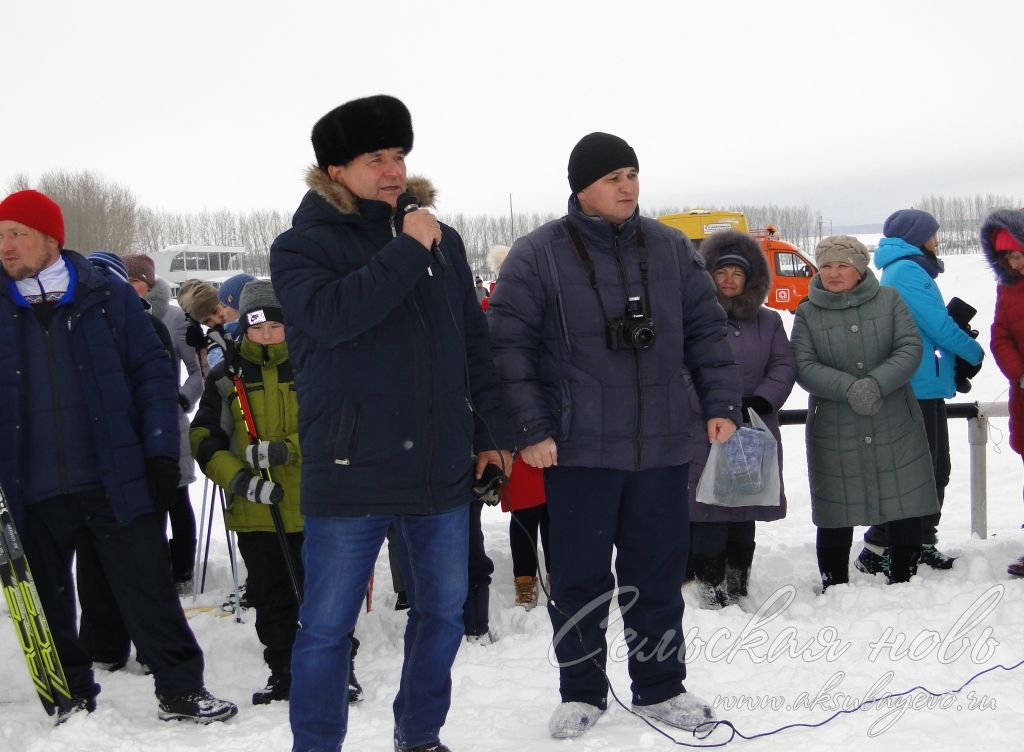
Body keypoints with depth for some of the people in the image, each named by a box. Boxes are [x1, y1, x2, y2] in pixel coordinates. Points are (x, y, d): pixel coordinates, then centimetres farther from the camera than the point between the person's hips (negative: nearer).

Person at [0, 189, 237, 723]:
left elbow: (152, 374, 1)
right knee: (50, 599, 12)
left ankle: (181, 689, 13)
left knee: (149, 591, 3)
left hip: (116, 481, -2)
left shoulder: (108, 298, 0)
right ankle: (72, 696, 27)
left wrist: (161, 453, -5)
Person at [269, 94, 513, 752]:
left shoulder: (440, 239, 10)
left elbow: (475, 343, 14)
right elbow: (331, 314, -23)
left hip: (442, 469, 5)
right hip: (350, 472, -4)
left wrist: (492, 433, 11)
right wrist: (406, 252, -20)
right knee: (328, 625, 3)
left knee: (443, 612, 14)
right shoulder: (302, 246, -2)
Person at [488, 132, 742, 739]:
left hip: (663, 446, 3)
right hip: (578, 449, -3)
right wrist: (531, 429, -12)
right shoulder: (538, 256, -5)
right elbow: (511, 346, -6)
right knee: (580, 579, 6)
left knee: (659, 574, 11)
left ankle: (661, 689, 25)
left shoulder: (672, 250, 7)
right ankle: (582, 694, 21)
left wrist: (721, 404, 3)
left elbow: (707, 331, 11)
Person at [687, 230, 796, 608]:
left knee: (744, 510, 10)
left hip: (753, 431, 4)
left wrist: (760, 400, -9)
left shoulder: (767, 321, 14)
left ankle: (737, 578, 21)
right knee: (707, 508, -8)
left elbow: (784, 366, 8)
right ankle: (710, 581, -2)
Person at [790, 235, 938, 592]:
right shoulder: (808, 314, 4)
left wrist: (876, 384, -20)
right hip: (834, 433, 0)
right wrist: (848, 388, -22)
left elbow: (910, 348, -4)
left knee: (905, 512, 4)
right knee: (835, 515, 3)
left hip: (896, 427, 1)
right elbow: (803, 366, -6)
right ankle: (834, 588, 17)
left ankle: (903, 583, 20)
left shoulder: (889, 300, 5)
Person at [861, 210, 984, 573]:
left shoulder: (907, 269, 19)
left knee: (937, 469, 15)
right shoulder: (907, 270, -13)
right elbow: (938, 326, -14)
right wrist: (974, 352, 0)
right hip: (918, 388, -10)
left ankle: (923, 543, 22)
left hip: (926, 388, 10)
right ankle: (875, 551, -6)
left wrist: (958, 358, 2)